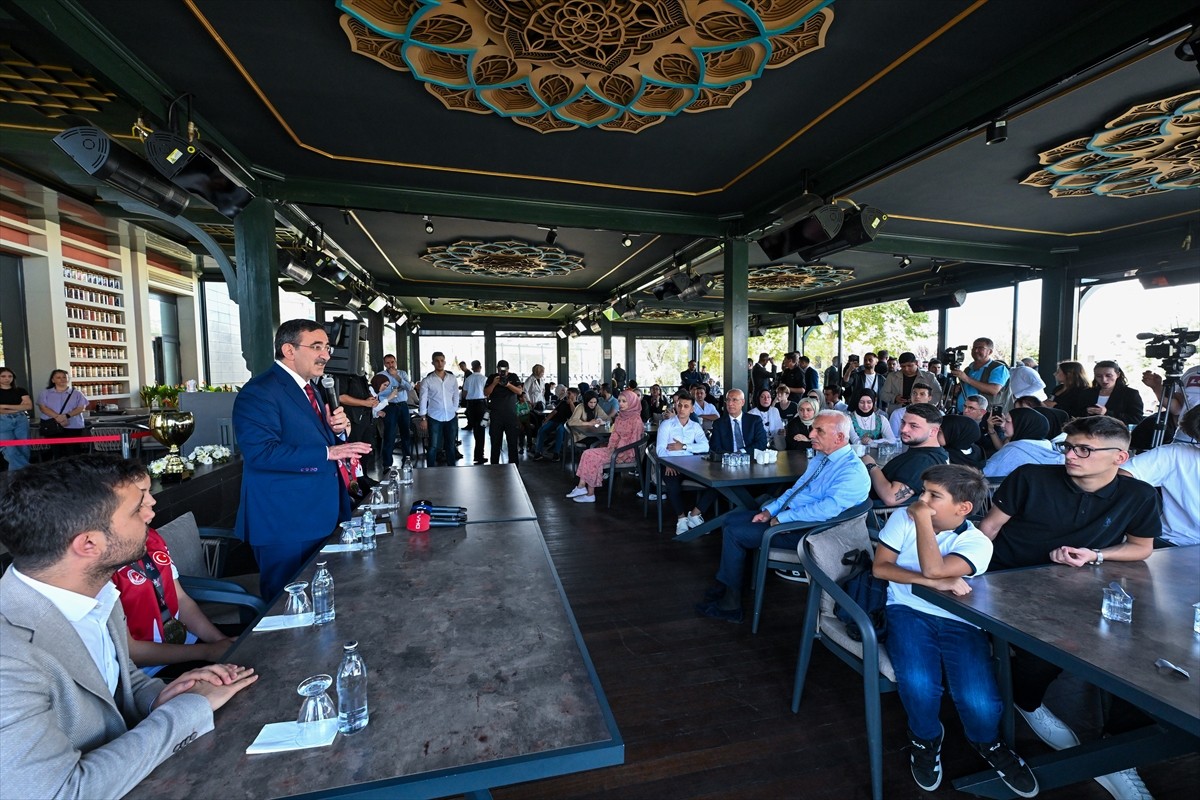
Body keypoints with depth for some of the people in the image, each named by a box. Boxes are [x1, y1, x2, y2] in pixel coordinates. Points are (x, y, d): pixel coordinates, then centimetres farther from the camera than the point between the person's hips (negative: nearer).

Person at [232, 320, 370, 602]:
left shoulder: (311, 389, 14)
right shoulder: (259, 391, -15)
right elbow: (260, 452, -26)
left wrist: (336, 430, 1)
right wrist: (327, 452, -30)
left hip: (321, 516, 9)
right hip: (286, 524, -9)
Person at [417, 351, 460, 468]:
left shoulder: (452, 378, 3)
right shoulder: (427, 380, -6)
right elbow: (423, 399, -5)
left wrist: (455, 412, 7)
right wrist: (423, 418, -7)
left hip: (451, 417, 3)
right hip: (434, 418, -3)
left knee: (450, 445, 13)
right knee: (433, 446, 2)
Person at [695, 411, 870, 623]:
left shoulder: (853, 471, -20)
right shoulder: (820, 458, 11)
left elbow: (828, 508, -31)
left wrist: (782, 518, -23)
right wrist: (769, 510, 3)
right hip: (787, 514, 10)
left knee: (733, 533, -14)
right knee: (731, 519, 7)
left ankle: (729, 605, 2)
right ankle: (724, 585, 15)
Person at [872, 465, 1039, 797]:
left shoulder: (978, 543, -7)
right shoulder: (902, 518, -2)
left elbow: (933, 569, -25)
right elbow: (880, 567, -7)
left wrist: (923, 518, -18)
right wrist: (932, 582, -18)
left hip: (958, 621, 0)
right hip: (908, 611, 0)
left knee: (981, 704, -19)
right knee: (918, 684, -26)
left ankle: (986, 741, 22)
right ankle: (925, 738, 11)